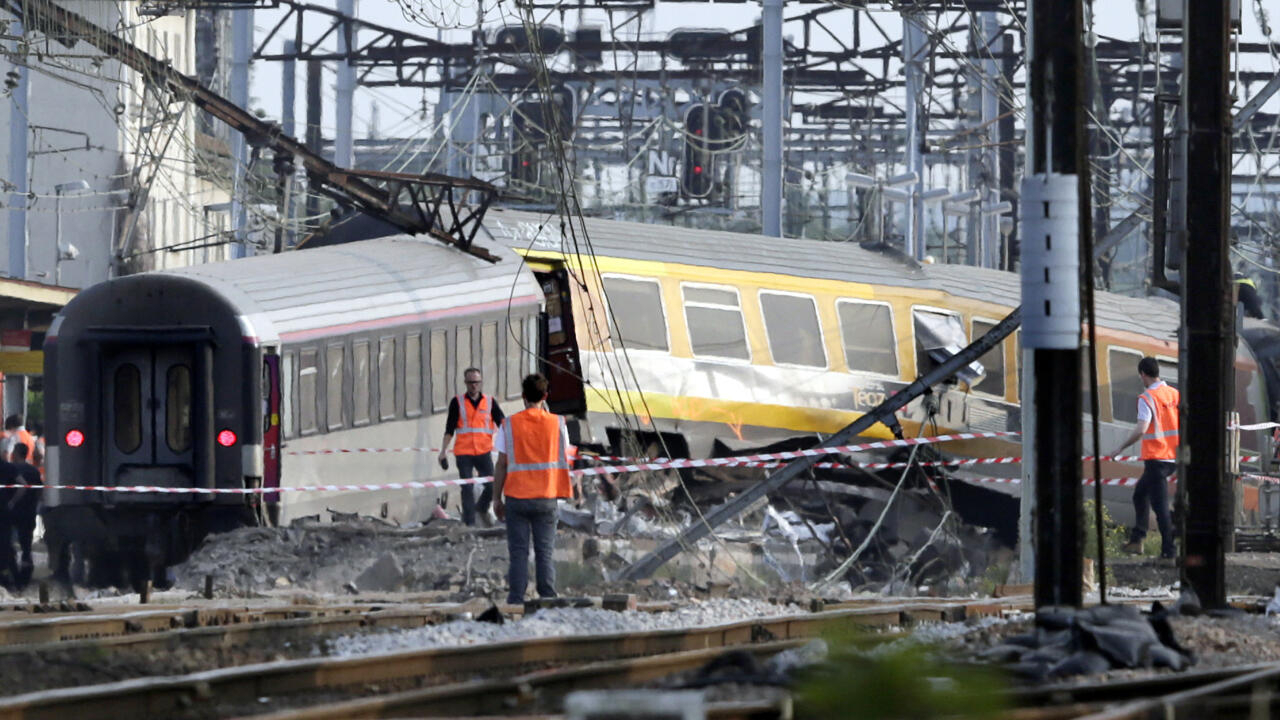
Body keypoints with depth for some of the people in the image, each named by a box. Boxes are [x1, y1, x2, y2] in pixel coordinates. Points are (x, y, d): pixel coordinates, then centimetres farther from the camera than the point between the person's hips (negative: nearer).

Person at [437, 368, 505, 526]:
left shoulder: (490, 402, 7)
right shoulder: (457, 402, 4)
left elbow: (502, 424, 4)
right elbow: (449, 430, 4)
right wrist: (443, 452, -2)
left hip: (484, 452, 1)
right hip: (463, 453, -1)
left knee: (491, 485, -6)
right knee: (467, 490, -2)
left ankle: (482, 509, 24)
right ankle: (469, 523, 4)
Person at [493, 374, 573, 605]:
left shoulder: (509, 425, -5)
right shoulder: (557, 423, -2)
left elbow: (501, 465, -2)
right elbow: (564, 455, 12)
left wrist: (497, 497, 5)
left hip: (516, 497, -1)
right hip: (547, 498, 1)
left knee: (518, 553, 2)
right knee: (545, 552, 6)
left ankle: (516, 602, -1)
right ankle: (548, 601, 2)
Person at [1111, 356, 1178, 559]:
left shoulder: (1147, 398, -14)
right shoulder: (1175, 394, 7)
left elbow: (1141, 430, -23)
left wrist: (1121, 448, -13)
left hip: (1155, 458, -8)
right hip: (1173, 457, 8)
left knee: (1160, 504, -4)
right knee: (1140, 493, 22)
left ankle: (1168, 549, -5)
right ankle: (1136, 539, 21)